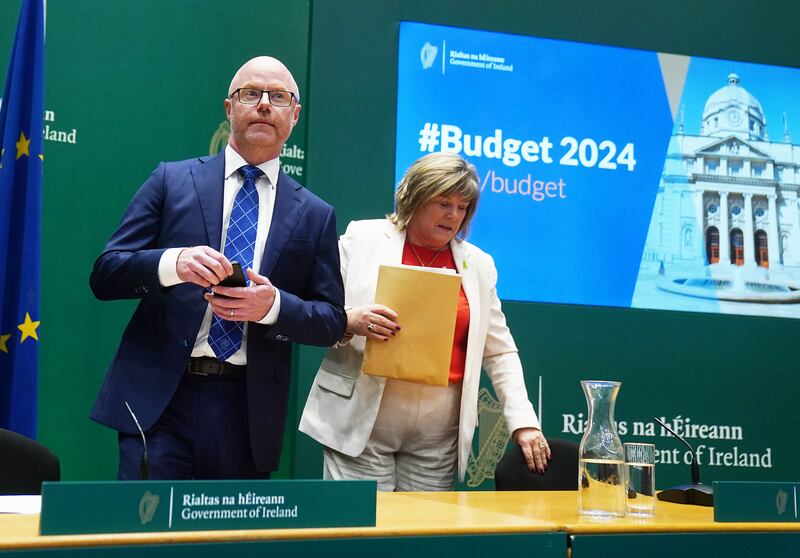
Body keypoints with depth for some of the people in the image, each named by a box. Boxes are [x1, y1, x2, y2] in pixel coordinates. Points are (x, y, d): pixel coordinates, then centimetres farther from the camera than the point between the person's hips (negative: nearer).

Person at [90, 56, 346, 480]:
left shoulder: (314, 215, 9)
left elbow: (332, 321, 7)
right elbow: (105, 275, 1)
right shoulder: (171, 180, 6)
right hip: (158, 397, -1)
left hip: (247, 409, 2)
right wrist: (173, 262, -19)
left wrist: (274, 305, -14)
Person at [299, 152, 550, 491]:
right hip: (362, 420, -2)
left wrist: (523, 420, 3)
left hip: (439, 433, 3)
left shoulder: (478, 264, 13)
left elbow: (499, 353, 13)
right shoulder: (362, 238, 3)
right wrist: (348, 321, -18)